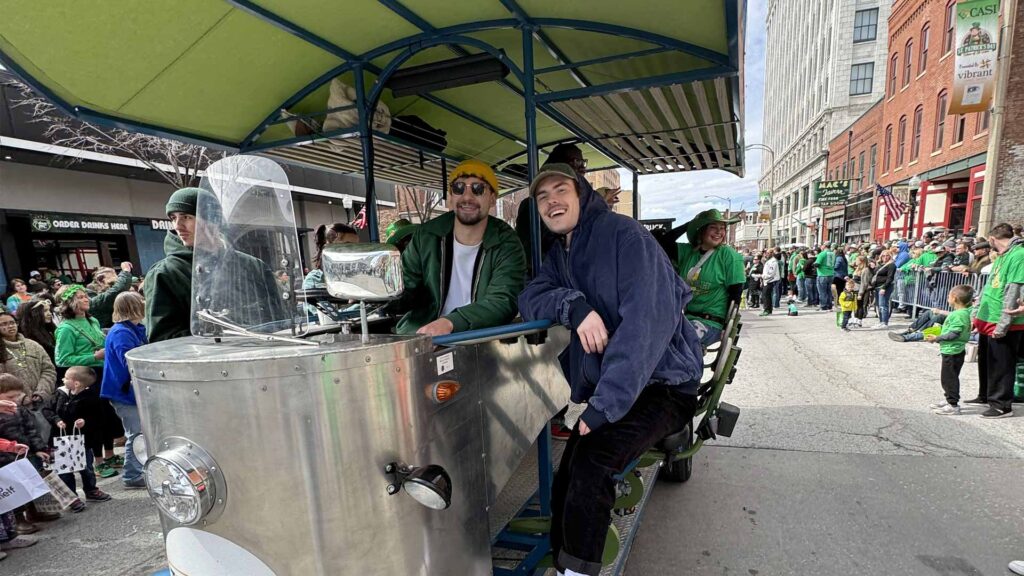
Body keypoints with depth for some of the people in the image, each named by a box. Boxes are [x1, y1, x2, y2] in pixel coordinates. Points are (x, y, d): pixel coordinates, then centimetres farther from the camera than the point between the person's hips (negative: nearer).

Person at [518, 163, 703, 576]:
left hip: (660, 384, -7)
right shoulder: (560, 253, 11)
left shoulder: (623, 234, -14)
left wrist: (607, 402, -29)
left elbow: (648, 319, -24)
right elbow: (529, 299, -4)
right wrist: (574, 306, -26)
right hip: (607, 390, 7)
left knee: (589, 464, -25)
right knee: (565, 488, 5)